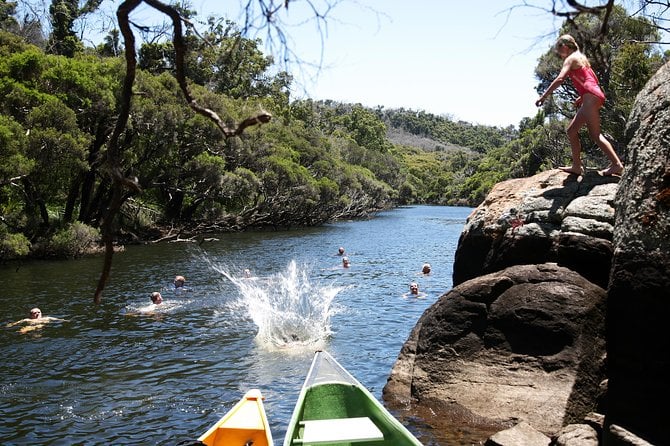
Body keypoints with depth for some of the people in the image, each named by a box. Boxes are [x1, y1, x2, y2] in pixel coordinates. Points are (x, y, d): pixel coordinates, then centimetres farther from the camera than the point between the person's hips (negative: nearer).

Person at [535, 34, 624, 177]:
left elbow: (560, 79, -17)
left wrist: (544, 96, -17)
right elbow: (593, 80, 26)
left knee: (595, 134, -12)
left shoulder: (570, 58, -2)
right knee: (571, 131, 10)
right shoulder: (580, 58, 25)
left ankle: (617, 164, -16)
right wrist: (582, 97, 25)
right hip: (593, 97, 10)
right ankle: (577, 166, 8)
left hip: (591, 96, -10)